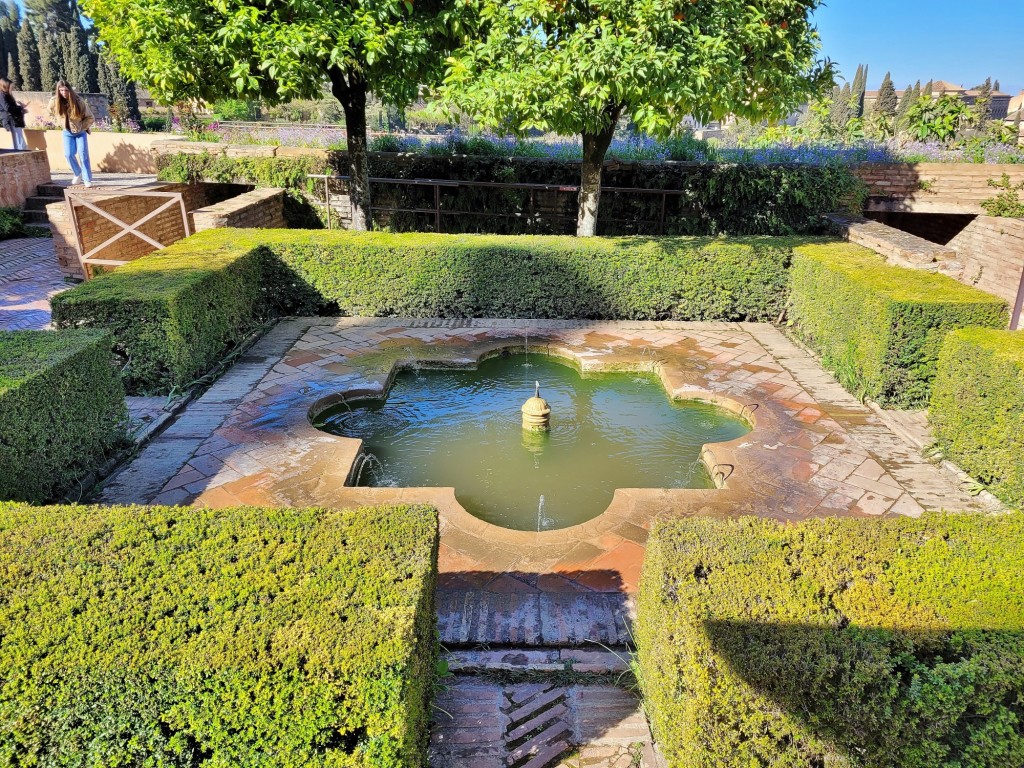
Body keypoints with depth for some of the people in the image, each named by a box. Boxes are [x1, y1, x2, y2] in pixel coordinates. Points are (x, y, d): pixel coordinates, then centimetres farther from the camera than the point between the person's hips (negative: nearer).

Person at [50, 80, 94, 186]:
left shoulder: (79, 101, -17)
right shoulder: (55, 102, -10)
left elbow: (90, 118, -10)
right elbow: (51, 110, 14)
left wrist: (81, 126, -13)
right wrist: (61, 123, 10)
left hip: (80, 132, -3)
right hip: (67, 132, 3)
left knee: (83, 155, -11)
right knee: (68, 154, -7)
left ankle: (88, 180, -8)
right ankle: (78, 174, 16)